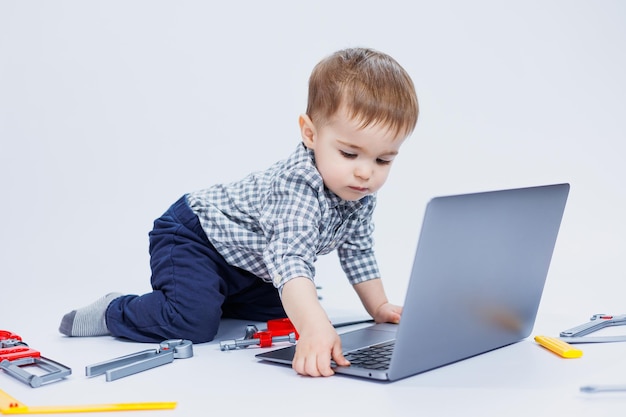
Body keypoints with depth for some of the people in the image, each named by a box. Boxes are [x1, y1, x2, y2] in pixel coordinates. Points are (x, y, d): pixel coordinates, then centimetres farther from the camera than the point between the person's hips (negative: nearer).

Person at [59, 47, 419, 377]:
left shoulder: (361, 196, -10)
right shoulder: (299, 186, -38)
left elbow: (357, 251, 8)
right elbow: (289, 261, -52)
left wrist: (380, 307, 4)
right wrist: (315, 329, -65)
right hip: (192, 236, -9)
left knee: (285, 310, 17)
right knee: (194, 322, -27)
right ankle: (116, 311, 0)